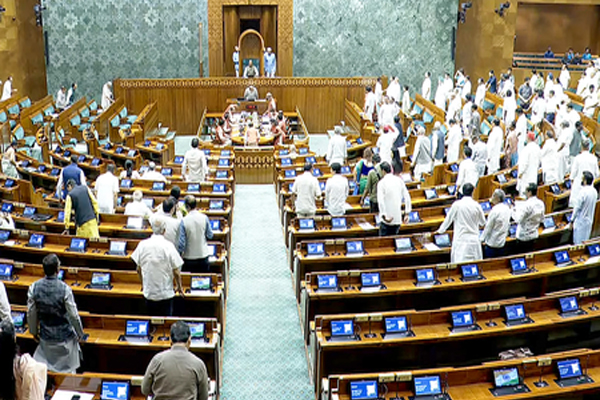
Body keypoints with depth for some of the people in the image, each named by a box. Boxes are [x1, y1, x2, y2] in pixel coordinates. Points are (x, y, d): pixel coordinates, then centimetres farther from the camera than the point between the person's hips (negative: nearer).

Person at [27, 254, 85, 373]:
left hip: (46, 336, 3)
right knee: (68, 370, 15)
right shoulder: (64, 289, -23)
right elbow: (73, 315, -16)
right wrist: (80, 333, 1)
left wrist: (34, 332, 14)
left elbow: (31, 314, -3)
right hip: (65, 336, -3)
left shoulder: (34, 287, -13)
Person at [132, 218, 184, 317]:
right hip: (166, 293, -3)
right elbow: (176, 271, -11)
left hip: (148, 292, 3)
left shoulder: (142, 244, -4)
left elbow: (138, 269, 6)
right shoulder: (168, 246, -15)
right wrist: (179, 287, 7)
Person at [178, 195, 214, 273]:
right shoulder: (204, 218, -10)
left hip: (189, 257, -1)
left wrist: (179, 253, 3)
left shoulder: (184, 221, -15)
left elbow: (182, 242, -12)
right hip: (203, 255, 1)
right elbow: (210, 236, 1)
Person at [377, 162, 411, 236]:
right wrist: (407, 213, 11)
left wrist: (383, 216, -21)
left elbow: (380, 200, -19)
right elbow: (407, 196, 7)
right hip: (398, 218, 5)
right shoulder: (399, 180, 6)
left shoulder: (382, 183, -8)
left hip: (387, 218, -5)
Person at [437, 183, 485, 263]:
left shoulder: (457, 204, -6)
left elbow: (448, 219, 6)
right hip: (474, 240, 2)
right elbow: (483, 222, 12)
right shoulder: (476, 205, -1)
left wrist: (440, 230, 21)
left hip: (460, 239, -2)